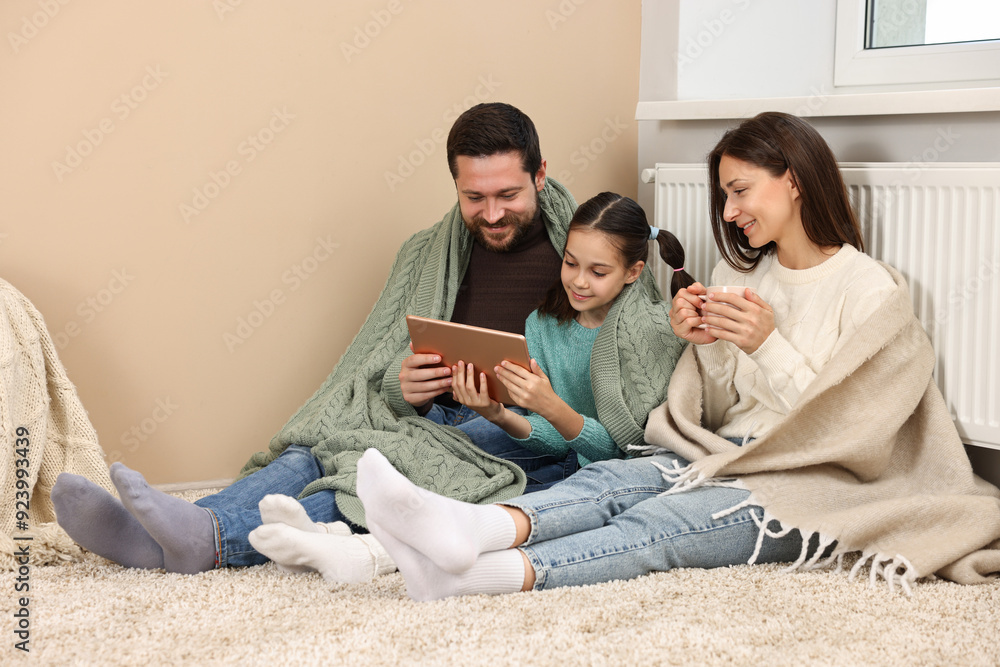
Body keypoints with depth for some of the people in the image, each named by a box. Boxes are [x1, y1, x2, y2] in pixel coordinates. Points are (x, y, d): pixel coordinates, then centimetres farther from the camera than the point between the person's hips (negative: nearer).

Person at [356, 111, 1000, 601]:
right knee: (611, 480, -27)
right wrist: (707, 348, -5)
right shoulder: (741, 274, 16)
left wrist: (769, 347, -18)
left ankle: (486, 572, -57)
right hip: (725, 457, 6)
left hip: (812, 487, -6)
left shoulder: (873, 291, -4)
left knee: (655, 525, -32)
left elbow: (846, 433, -9)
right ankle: (471, 530, -55)